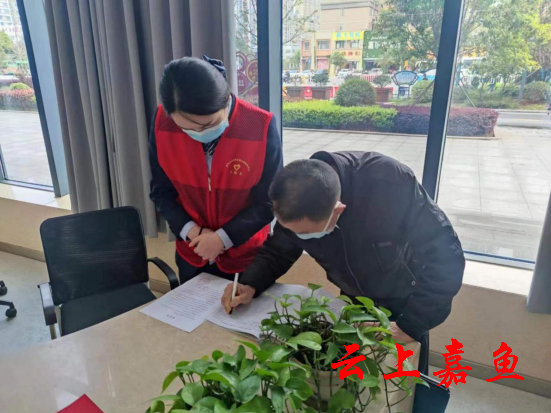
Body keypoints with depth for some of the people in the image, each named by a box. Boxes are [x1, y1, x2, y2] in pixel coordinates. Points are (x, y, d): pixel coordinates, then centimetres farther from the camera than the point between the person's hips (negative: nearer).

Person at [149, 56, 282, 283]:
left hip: (245, 256, -2)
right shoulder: (163, 122, -15)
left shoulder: (261, 127, -23)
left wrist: (223, 238, -19)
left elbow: (268, 201, -14)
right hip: (191, 254, 3)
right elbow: (161, 191, -4)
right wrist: (192, 231, -16)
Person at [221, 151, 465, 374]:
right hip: (355, 298, 3)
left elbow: (445, 257, -32)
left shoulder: (393, 185, -40)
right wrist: (251, 285, -25)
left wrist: (410, 325, -31)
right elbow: (278, 249, -8)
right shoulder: (298, 204, -26)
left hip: (406, 299, -3)